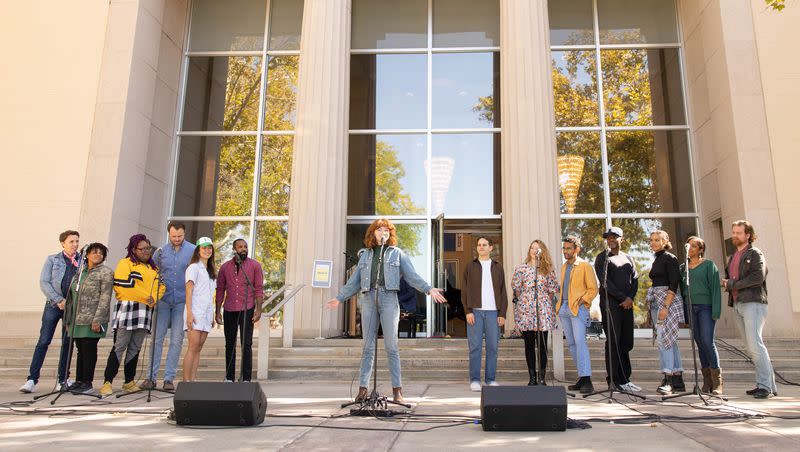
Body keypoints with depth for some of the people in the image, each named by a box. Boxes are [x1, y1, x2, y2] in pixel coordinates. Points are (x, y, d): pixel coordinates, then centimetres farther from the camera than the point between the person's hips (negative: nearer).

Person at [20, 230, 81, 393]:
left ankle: (63, 379, 14)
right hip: (53, 305, -1)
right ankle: (32, 379, -1)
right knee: (43, 341, -5)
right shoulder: (52, 260, 5)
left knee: (67, 343, 6)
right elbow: (44, 283, -1)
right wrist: (59, 300, -11)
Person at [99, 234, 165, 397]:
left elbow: (161, 287, 16)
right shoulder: (125, 263, 1)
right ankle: (107, 382, -5)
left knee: (135, 348, 9)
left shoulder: (153, 268, 21)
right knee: (119, 347, -8)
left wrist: (154, 299, -6)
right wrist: (146, 297, -9)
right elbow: (121, 286, -11)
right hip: (128, 308, -6)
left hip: (145, 312, 6)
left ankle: (129, 382, 14)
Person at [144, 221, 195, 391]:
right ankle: (151, 377, 10)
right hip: (163, 300, 2)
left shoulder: (193, 251, -2)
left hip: (182, 302, -2)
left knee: (176, 340, 2)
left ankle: (169, 378, 9)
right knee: (157, 339, 2)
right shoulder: (161, 251, 5)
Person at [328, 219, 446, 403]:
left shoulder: (397, 253, 13)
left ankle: (397, 390, -1)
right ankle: (362, 388, 7)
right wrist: (339, 298, 24)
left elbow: (412, 276, 5)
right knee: (368, 346, 3)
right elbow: (355, 281, 24)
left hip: (388, 298, -2)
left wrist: (429, 289, -8)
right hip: (368, 298, 2)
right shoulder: (365, 254, 20)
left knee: (391, 345, -5)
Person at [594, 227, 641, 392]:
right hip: (610, 303, -5)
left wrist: (631, 297, -6)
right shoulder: (602, 258, 2)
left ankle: (624, 379, 12)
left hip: (627, 304, 5)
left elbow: (635, 279, 11)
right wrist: (623, 297, -11)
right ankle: (613, 380, -3)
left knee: (627, 342, 6)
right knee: (613, 342, -7)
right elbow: (605, 282, -8)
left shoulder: (627, 258, 18)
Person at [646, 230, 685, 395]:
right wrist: (651, 307, 18)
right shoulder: (656, 260, 18)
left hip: (668, 301, -9)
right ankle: (678, 381, 12)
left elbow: (674, 284, -15)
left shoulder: (670, 258, -6)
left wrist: (665, 306, -22)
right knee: (670, 340, 9)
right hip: (656, 301, 9)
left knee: (664, 338, -15)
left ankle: (668, 379, -15)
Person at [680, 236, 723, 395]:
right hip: (690, 308, 5)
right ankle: (707, 381, 9)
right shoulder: (683, 267, 15)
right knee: (699, 343, 4)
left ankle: (717, 382, -7)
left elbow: (715, 288, -5)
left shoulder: (709, 265, 2)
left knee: (707, 341, -14)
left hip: (706, 307, -5)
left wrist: (716, 311, -13)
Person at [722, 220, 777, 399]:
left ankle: (765, 386, -13)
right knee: (752, 347, 7)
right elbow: (729, 280, 26)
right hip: (737, 304, 8)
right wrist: (726, 283, 2)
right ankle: (769, 384, 12)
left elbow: (758, 277, -15)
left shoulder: (755, 253, 0)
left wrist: (732, 284, -10)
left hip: (753, 302, -8)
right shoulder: (733, 257, 22)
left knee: (755, 344, -16)